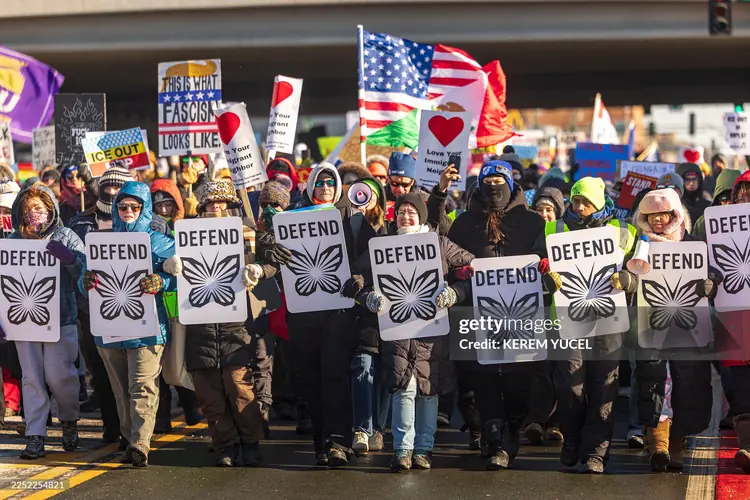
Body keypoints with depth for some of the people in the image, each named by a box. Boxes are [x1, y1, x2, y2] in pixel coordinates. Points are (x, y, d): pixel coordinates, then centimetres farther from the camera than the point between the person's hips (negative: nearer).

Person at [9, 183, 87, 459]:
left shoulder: (65, 237, 1)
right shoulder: (13, 240, 7)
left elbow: (85, 272, -5)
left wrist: (67, 258, -25)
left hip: (60, 318, -2)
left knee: (58, 375, -4)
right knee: (32, 377, 0)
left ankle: (69, 421, 22)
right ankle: (35, 437, 2)